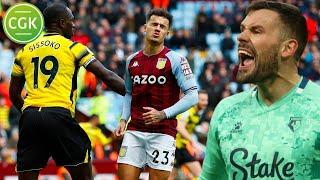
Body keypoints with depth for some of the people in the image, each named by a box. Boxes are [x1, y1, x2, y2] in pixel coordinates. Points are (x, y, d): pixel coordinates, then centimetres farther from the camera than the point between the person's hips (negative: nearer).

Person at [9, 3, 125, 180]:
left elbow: (14, 93, 21)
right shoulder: (73, 47, 7)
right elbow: (106, 76, 3)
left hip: (29, 118, 4)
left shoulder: (25, 51, 18)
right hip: (59, 115, -4)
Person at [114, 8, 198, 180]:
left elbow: (192, 95, -8)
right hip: (134, 131, 4)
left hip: (162, 132, -4)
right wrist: (123, 119, 9)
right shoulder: (132, 61, 11)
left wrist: (163, 114, -16)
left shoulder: (175, 60, -5)